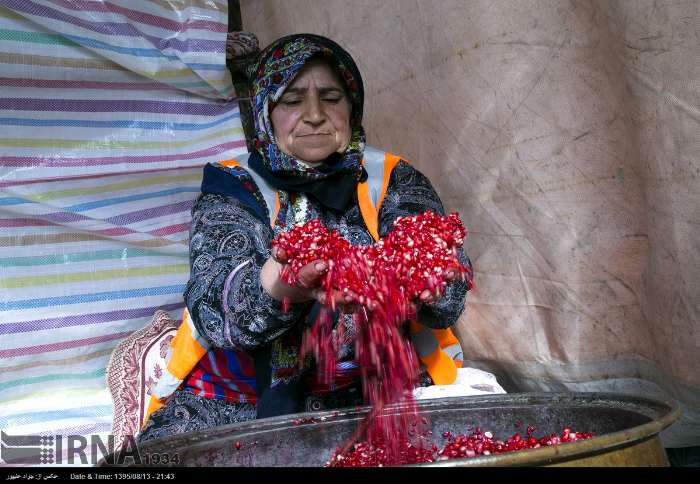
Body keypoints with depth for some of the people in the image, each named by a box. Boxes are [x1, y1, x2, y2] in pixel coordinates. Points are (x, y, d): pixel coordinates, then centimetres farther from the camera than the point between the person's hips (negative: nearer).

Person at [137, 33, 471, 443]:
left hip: (376, 398, 0)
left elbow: (450, 291, -9)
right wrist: (282, 282, -37)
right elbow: (211, 303, -14)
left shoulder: (393, 181, 5)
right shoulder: (234, 190, 3)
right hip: (243, 402, 0)